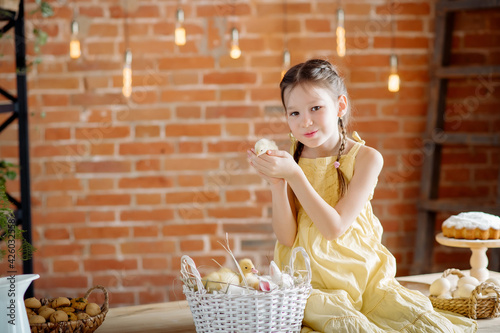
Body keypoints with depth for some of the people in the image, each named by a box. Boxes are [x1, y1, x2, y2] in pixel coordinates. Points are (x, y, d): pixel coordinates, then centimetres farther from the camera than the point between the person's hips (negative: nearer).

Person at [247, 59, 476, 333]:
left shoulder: (366, 158, -6)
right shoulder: (287, 160, 1)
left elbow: (335, 227, -16)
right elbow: (286, 237, -5)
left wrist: (294, 175, -22)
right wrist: (277, 183, -19)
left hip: (361, 272, 0)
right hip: (308, 277, 0)